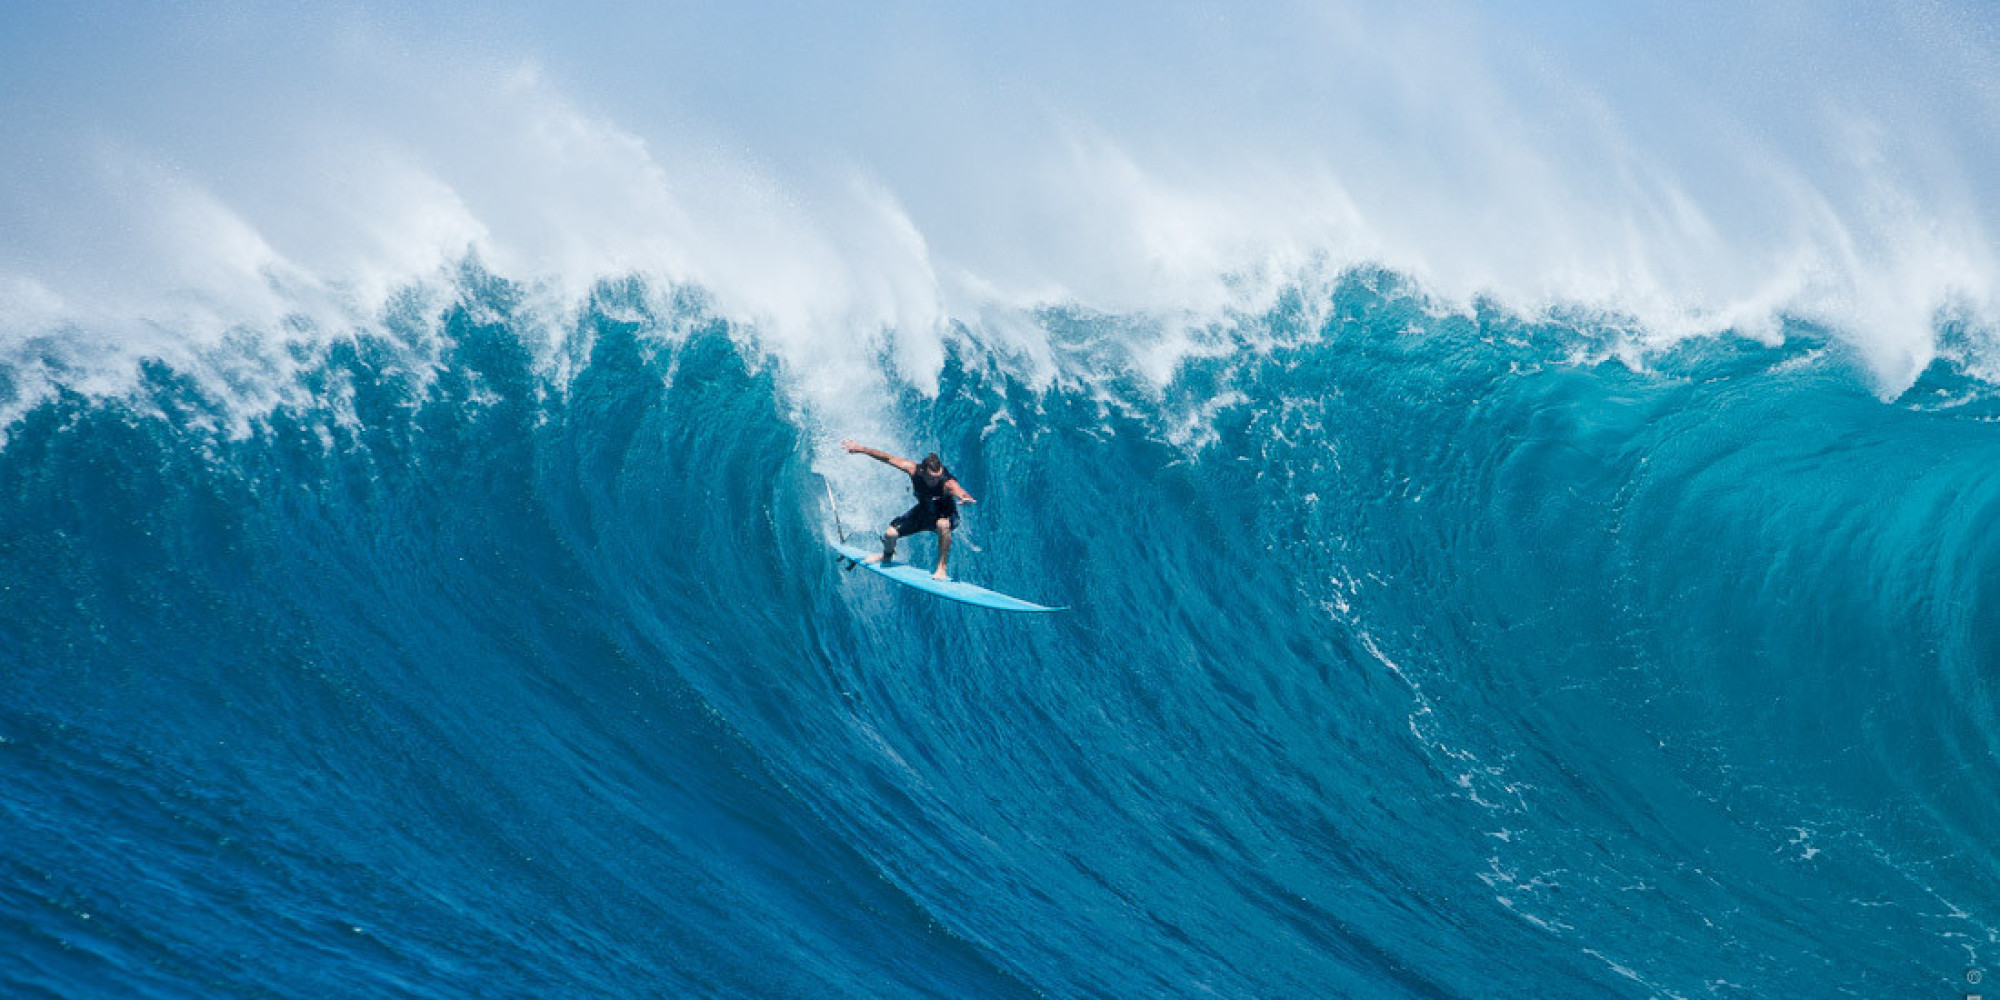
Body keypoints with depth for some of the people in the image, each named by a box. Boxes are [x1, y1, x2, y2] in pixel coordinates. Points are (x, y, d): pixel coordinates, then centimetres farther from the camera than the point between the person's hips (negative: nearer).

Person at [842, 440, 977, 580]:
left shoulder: (947, 483, -39)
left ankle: (941, 569, -25)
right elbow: (888, 458, -18)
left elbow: (960, 492, -61)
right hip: (923, 510, 4)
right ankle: (887, 556, 29)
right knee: (889, 534, -8)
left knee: (943, 525, -40)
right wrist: (860, 449, -13)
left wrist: (966, 498, -85)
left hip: (944, 512, -4)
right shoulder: (914, 470, -28)